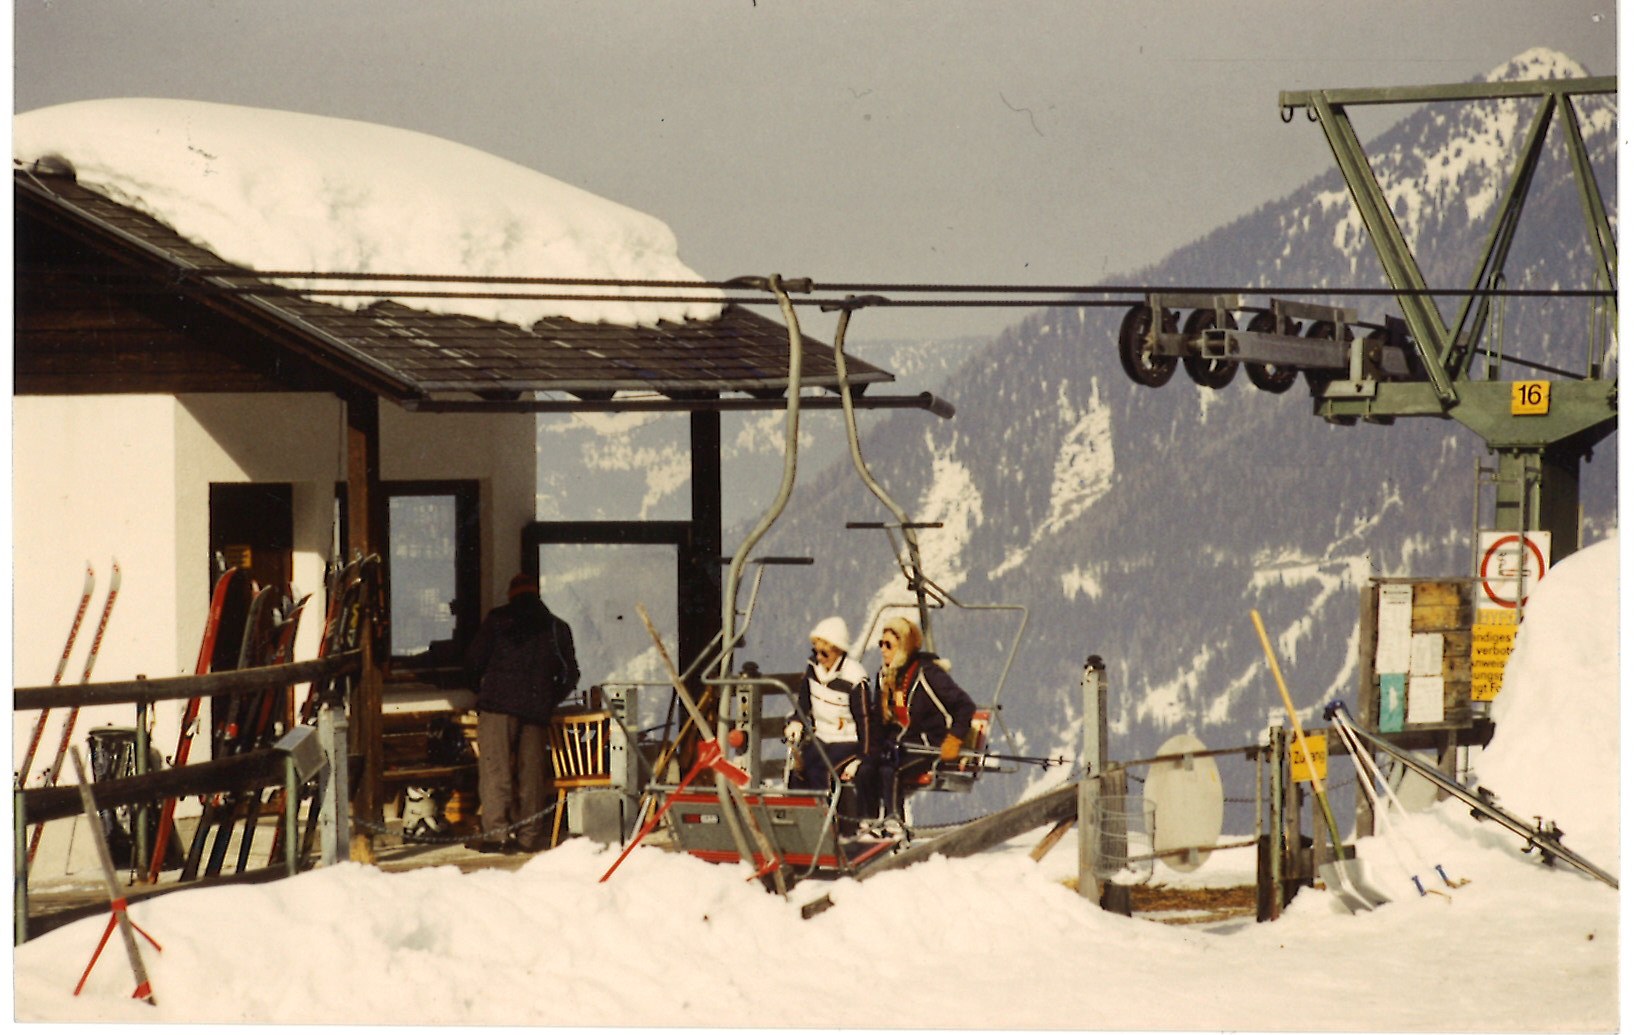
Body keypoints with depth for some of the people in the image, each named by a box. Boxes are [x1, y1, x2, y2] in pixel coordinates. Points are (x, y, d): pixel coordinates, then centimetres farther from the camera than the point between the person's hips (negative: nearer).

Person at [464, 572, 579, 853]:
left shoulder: (497, 619, 5)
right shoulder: (557, 627, 14)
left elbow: (475, 659, 2)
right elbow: (570, 674, 16)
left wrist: (481, 688, 18)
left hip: (497, 703, -3)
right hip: (536, 710, 3)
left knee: (494, 769, -7)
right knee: (531, 774, 7)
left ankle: (496, 832, -16)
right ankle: (530, 836, 6)